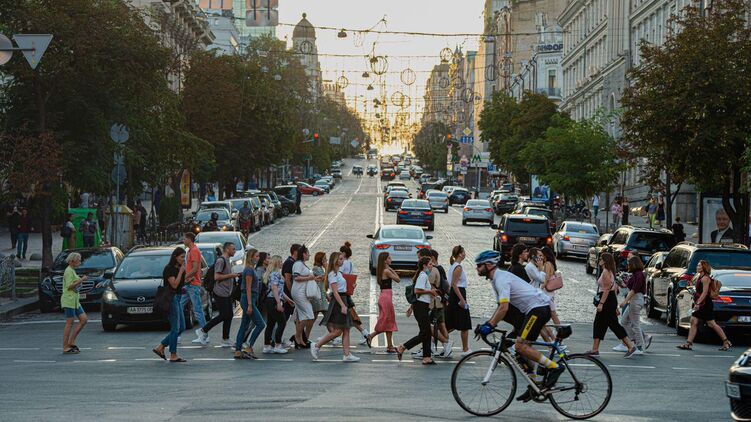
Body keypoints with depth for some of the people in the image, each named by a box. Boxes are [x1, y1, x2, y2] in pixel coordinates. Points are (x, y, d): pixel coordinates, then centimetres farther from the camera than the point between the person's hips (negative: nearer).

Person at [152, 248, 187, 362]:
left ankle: (160, 347, 14)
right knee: (175, 328, -6)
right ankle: (173, 356, 0)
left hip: (177, 298, 10)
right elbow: (174, 284, -20)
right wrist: (181, 272, -16)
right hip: (171, 298, -10)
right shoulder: (169, 268, -13)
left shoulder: (178, 268, 14)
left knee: (181, 327, 10)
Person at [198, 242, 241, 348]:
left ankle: (225, 340, 11)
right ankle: (203, 331, 2)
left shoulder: (228, 261, 18)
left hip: (227, 293, 10)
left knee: (229, 315, 7)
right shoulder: (220, 260, -14)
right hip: (220, 293, -10)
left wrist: (235, 275, 11)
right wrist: (231, 275, -18)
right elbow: (216, 277, -21)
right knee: (224, 315, -9)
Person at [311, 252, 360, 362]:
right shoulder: (333, 274, -12)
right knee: (337, 331, -9)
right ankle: (316, 346, 1)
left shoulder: (339, 273, 17)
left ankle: (347, 355, 4)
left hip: (343, 301, 10)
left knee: (346, 330, 5)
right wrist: (342, 306, -23)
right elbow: (335, 292, -18)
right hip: (337, 303, -10)